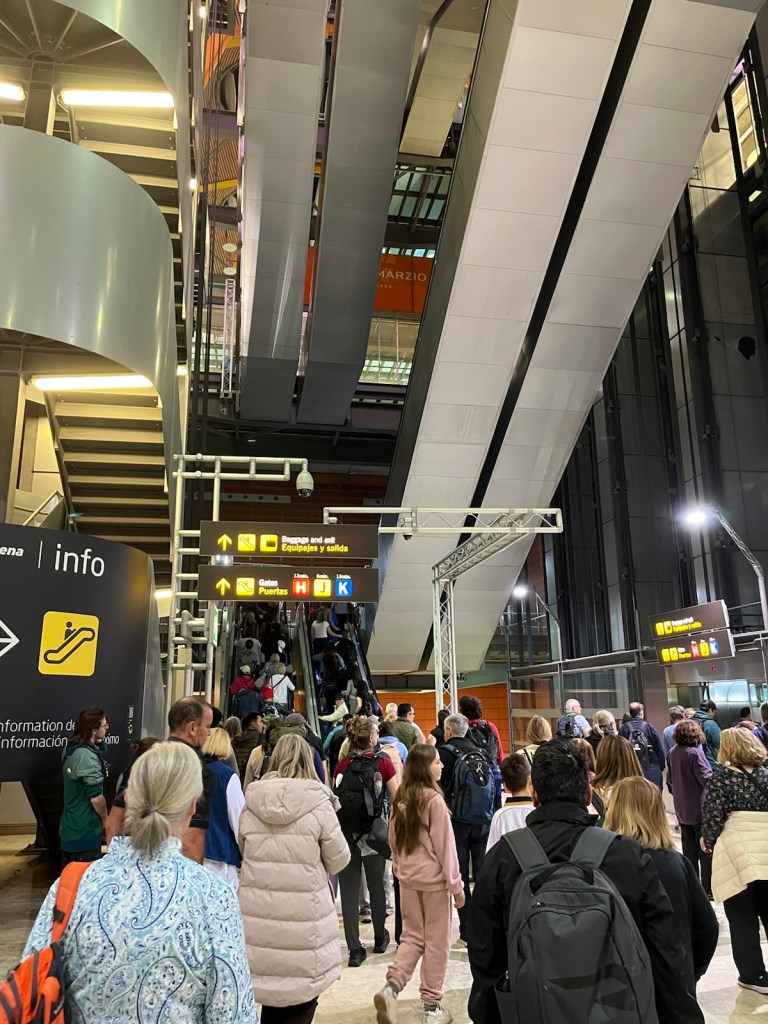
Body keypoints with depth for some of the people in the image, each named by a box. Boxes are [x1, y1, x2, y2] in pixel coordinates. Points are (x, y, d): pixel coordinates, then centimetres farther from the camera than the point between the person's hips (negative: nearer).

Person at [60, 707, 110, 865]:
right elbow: (96, 798, -24)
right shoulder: (87, 756, -24)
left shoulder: (71, 749, 2)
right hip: (85, 832, -9)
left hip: (70, 827, 9)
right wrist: (105, 819, -6)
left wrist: (98, 743, 6)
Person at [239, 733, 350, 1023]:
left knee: (272, 992, 17)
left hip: (258, 912, 3)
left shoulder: (251, 801, -2)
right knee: (300, 998, 12)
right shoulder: (318, 802, -11)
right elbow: (339, 859, -2)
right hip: (303, 912, -3)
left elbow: (243, 851, 12)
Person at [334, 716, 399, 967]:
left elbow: (335, 796, 3)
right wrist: (397, 765, 4)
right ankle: (380, 938, 35)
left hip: (345, 834, 1)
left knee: (349, 890, 7)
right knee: (376, 886, 18)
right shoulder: (382, 762, -8)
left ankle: (354, 949, 7)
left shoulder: (342, 765, -1)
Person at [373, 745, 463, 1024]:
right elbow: (445, 847, -14)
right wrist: (456, 885, -6)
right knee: (436, 942, 9)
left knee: (412, 937, 17)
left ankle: (391, 986, 0)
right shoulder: (434, 799, -18)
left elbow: (393, 840, 10)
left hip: (407, 879, 6)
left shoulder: (400, 799, 1)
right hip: (434, 879, -5)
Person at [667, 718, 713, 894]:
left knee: (689, 851, 15)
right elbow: (708, 779, -20)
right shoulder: (695, 753, -20)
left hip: (682, 810, 7)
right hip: (699, 809, -7)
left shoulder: (673, 753, 2)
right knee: (706, 850, 4)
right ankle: (707, 889, 9)